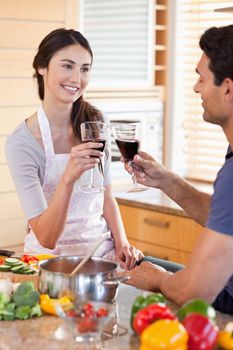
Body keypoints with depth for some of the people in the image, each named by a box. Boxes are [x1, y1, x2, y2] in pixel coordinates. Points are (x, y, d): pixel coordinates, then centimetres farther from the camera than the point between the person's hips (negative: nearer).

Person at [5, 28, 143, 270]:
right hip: (52, 257, -4)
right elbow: (46, 238, -18)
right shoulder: (21, 142, -14)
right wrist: (68, 178, -32)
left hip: (102, 249, 5)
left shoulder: (95, 122, 2)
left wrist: (121, 242, -4)